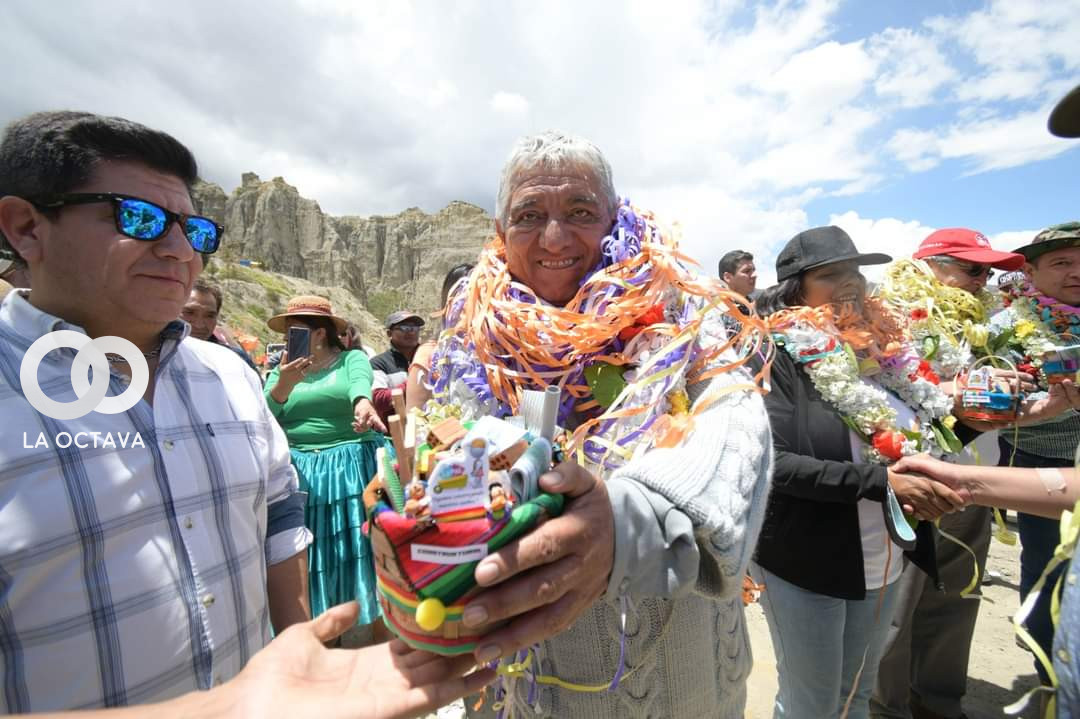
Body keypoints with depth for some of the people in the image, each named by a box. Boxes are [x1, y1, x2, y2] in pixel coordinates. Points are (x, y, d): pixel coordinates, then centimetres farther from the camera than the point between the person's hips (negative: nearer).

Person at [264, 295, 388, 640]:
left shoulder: (352, 359, 1)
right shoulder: (282, 371, 12)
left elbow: (360, 382, -22)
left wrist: (362, 404, -44)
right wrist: (283, 385, -18)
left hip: (353, 469, -3)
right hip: (300, 474, 3)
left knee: (365, 555, 3)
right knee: (312, 564, 9)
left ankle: (383, 642, 20)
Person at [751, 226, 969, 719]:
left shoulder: (884, 348, 3)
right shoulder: (779, 357, -17)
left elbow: (920, 438, 15)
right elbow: (776, 463, -27)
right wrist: (882, 481, -29)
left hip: (882, 563, 7)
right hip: (803, 566, -6)